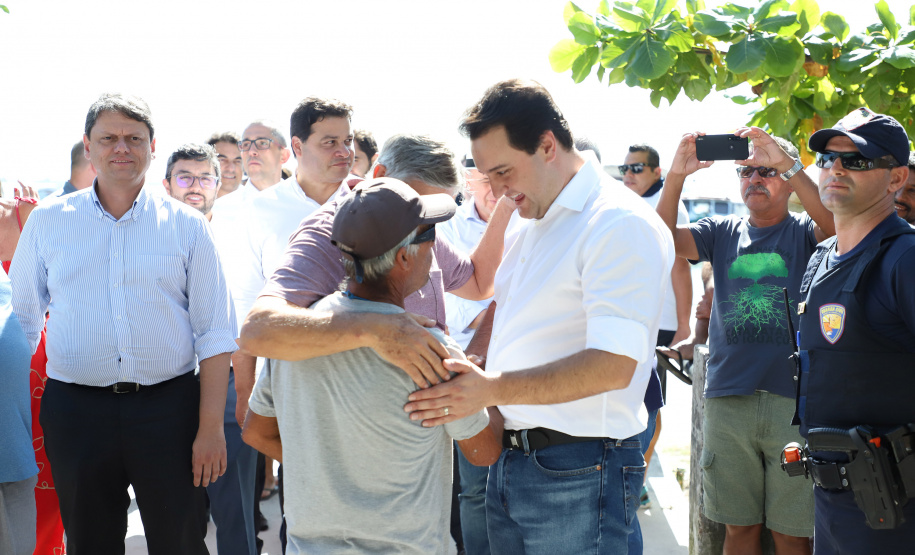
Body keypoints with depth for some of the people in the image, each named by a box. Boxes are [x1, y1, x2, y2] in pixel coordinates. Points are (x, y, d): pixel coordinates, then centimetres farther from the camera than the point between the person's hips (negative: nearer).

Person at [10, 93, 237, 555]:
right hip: (75, 409, 1)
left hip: (168, 408, -1)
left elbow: (214, 335, 1)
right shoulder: (47, 222, 7)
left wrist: (211, 428, -5)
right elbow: (22, 321, 11)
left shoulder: (187, 226, 3)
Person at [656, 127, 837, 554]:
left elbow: (835, 226, -20)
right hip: (728, 399, 3)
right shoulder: (723, 232, 12)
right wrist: (676, 176, -17)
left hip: (793, 400, -3)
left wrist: (787, 162, -27)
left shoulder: (804, 232, 3)